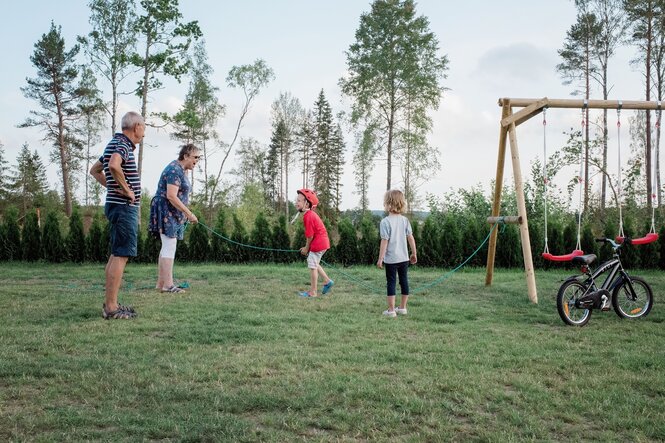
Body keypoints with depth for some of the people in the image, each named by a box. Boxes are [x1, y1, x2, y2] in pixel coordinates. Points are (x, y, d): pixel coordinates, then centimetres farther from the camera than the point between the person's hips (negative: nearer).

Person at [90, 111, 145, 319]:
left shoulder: (115, 144, 18)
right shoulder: (123, 145, -13)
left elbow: (95, 170, 28)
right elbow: (114, 165, -36)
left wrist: (111, 186, 16)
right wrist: (126, 189, -22)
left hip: (117, 206, 10)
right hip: (125, 207, -10)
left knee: (116, 255, 13)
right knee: (121, 256, -8)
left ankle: (110, 303, 19)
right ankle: (111, 307, -6)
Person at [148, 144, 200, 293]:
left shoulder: (181, 170, 15)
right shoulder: (174, 170, -17)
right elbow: (171, 196, -25)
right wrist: (189, 214, -23)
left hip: (172, 213, 10)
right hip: (166, 211, -10)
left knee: (167, 247, 9)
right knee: (169, 247, -12)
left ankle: (161, 283, 12)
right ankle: (168, 284, -12)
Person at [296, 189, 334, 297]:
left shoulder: (308, 216, -20)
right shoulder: (311, 214, 11)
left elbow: (310, 235, -18)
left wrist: (307, 248, -3)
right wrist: (307, 247, 15)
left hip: (318, 243, -10)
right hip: (323, 242, 10)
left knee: (312, 266, -1)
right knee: (314, 264, 22)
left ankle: (312, 292, 6)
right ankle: (327, 281, 25)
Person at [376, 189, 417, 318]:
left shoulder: (385, 221, -13)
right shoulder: (405, 220, 1)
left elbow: (385, 241, -15)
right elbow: (410, 238, 3)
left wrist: (380, 259, -9)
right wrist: (414, 254, 12)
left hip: (391, 259, -5)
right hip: (404, 258, 5)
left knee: (391, 282, 3)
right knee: (404, 281, 13)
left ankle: (391, 310, 4)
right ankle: (402, 307, 23)